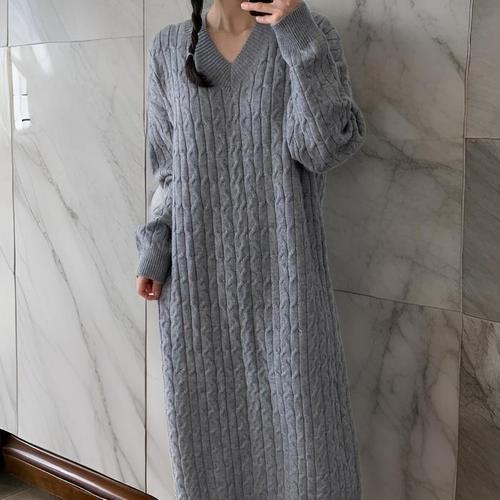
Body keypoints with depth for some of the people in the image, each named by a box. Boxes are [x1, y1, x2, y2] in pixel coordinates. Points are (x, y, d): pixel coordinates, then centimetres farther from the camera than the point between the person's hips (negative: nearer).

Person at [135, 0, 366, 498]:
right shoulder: (169, 48, 6)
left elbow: (329, 148, -11)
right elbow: (171, 165, 11)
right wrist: (153, 248, 0)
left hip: (282, 269, -2)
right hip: (196, 271, 2)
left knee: (299, 426, 2)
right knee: (208, 421, 10)